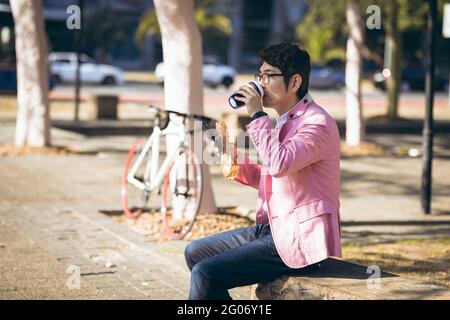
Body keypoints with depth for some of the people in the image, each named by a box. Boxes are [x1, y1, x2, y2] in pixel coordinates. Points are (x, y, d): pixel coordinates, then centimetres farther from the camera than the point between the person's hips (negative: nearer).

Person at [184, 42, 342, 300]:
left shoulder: (317, 123, -15)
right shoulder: (285, 121, 16)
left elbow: (279, 165, -31)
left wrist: (257, 115, -21)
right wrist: (237, 164, 7)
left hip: (300, 241, -10)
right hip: (274, 229, 10)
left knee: (205, 273, -18)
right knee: (195, 252, 11)